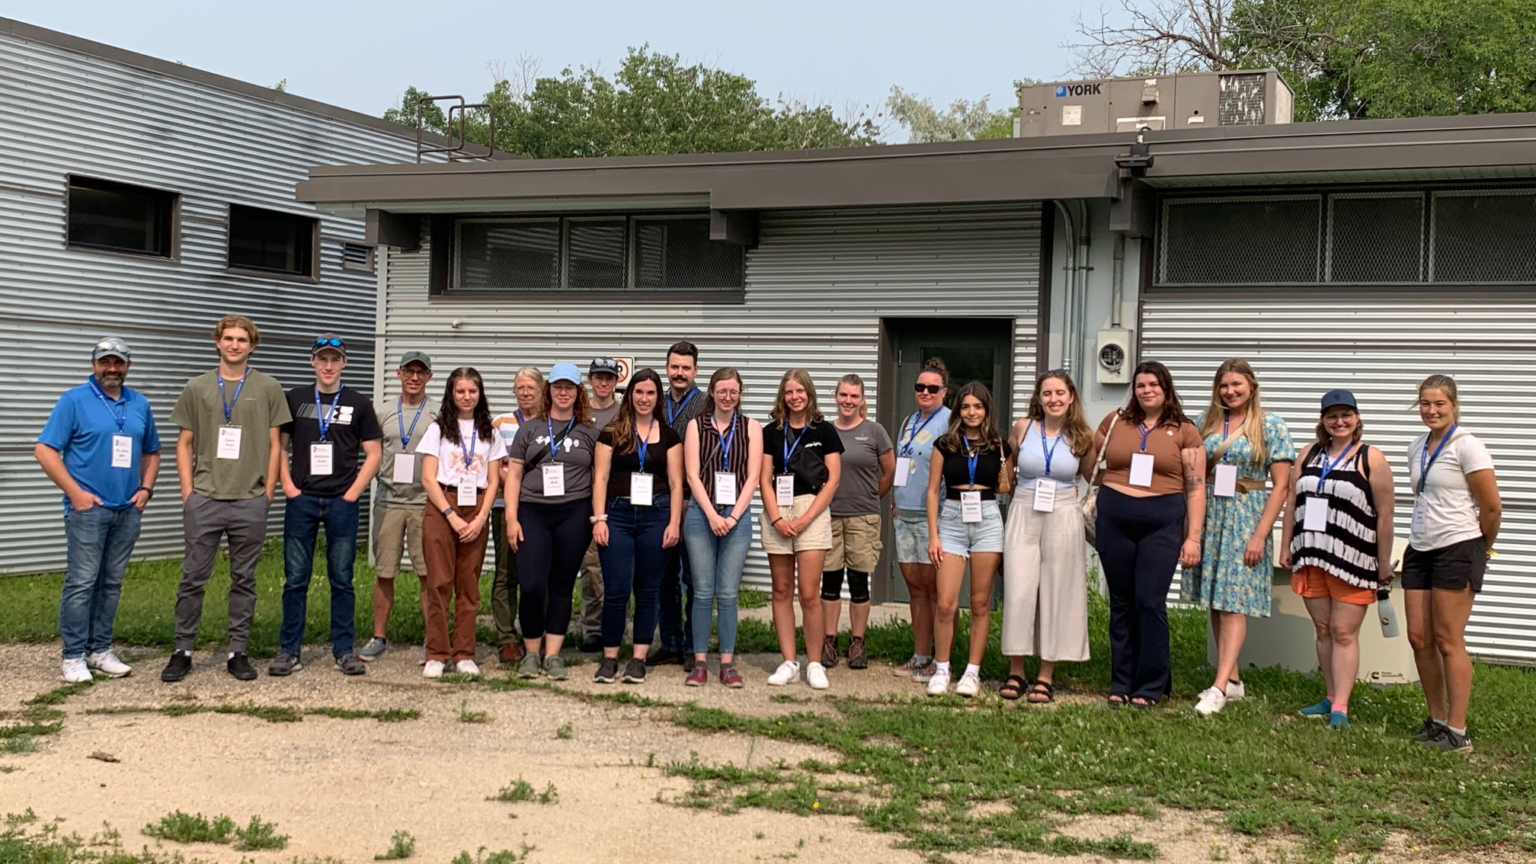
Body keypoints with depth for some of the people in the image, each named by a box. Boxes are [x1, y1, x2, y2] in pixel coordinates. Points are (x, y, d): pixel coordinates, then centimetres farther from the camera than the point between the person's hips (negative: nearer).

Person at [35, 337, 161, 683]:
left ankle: (101, 650, 18)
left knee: (112, 583, 10)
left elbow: (151, 452, 21)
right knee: (81, 583, -5)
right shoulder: (74, 401, -4)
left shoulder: (139, 404, 12)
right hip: (88, 508, -5)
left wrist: (146, 488, 5)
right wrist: (75, 493, -13)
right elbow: (45, 450, -8)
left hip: (128, 510, 5)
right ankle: (74, 657, 0)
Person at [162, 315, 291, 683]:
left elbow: (274, 445, 6)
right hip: (203, 500, 0)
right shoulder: (197, 388, 7)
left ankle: (237, 652, 15)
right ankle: (183, 651, 13)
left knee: (244, 579, 7)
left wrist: (268, 491, 0)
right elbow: (185, 443, 9)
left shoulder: (268, 388, 5)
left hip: (250, 501, 0)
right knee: (193, 577, 3)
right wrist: (187, 491, 0)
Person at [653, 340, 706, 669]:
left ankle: (693, 648, 8)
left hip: (692, 503, -5)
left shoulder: (706, 408, -4)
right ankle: (669, 644, 19)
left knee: (693, 579, 1)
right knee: (665, 577, 10)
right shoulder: (656, 406, 12)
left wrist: (692, 499, -14)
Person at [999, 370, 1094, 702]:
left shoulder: (1082, 437, 1)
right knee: (1018, 593, -3)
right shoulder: (1022, 428, -1)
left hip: (1063, 520, 0)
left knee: (1057, 596, 3)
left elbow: (1092, 476, 16)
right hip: (1023, 517, 0)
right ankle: (1016, 673, 8)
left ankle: (1046, 676, 11)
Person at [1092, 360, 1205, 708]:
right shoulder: (1115, 422, 8)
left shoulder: (1184, 432, 2)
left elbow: (1196, 488, 0)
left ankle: (1151, 686, 0)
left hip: (1162, 522, -2)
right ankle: (1121, 684, 14)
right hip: (1114, 520, 2)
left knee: (1150, 601, -9)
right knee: (1121, 604, 6)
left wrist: (1193, 537, -6)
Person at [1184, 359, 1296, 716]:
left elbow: (1280, 486, -6)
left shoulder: (1271, 426, -3)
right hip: (1208, 516, 5)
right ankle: (1233, 680, 17)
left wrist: (1260, 534, -13)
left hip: (1246, 518, -5)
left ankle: (1219, 687, -14)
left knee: (1233, 603, -9)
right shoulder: (1206, 422, 8)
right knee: (1215, 602, 7)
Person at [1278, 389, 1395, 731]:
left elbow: (1385, 516, -7)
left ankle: (1340, 708, -6)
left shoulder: (1371, 459, -5)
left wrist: (1384, 563, -8)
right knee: (1322, 630, 10)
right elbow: (1292, 503, 14)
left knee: (1344, 632, -5)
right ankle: (1332, 698, 19)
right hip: (1311, 557, 5)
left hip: (1352, 561, -5)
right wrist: (1286, 547, 10)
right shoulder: (1309, 454, 12)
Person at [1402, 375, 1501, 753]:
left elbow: (1492, 506, -8)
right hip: (1420, 550, 7)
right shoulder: (1417, 448, 12)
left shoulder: (1467, 447, -10)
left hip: (1456, 551, -7)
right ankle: (1437, 720, 17)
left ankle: (1457, 732, 0)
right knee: (1419, 638, 5)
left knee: (1448, 640, -5)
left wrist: (1482, 549, 4)